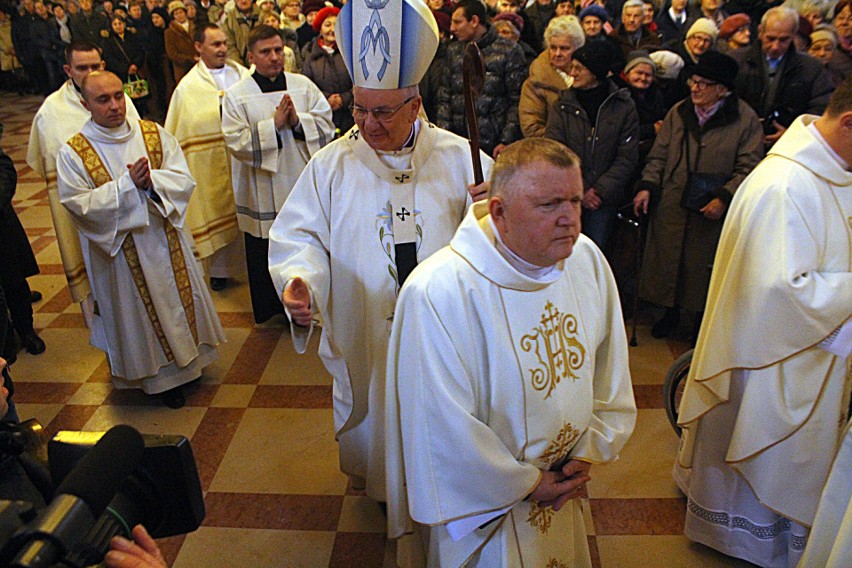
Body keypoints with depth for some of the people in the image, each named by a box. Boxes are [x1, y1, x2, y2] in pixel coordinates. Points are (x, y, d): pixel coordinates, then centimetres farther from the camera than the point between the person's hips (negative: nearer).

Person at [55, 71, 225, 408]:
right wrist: (127, 184, -24)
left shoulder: (154, 134, -1)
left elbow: (183, 180, -7)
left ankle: (187, 358, 39)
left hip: (166, 240, 3)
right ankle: (160, 377, 28)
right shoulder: (73, 153, -9)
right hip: (121, 249, -3)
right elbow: (79, 204, -16)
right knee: (142, 312, 10)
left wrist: (151, 181, -26)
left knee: (180, 297, 16)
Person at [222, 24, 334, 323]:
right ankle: (271, 317, 29)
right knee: (265, 259, 10)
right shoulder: (236, 95, -3)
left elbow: (327, 127, -1)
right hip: (263, 195, -2)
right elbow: (236, 142, -13)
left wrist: (298, 121, -17)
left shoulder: (303, 85, 4)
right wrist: (274, 124, -19)